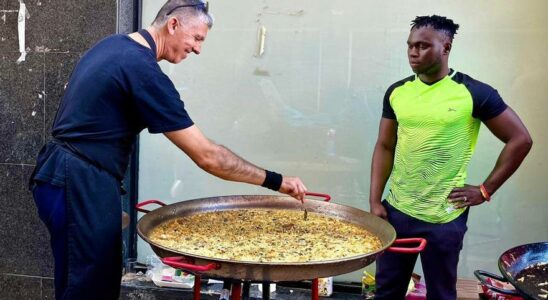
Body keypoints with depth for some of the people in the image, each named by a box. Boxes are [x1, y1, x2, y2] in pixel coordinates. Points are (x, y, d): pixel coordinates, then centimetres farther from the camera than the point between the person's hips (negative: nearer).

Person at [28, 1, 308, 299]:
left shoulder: (113, 45, 10)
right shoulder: (144, 71, -20)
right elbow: (207, 157, -22)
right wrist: (274, 181, -14)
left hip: (63, 174, 10)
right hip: (80, 186, -10)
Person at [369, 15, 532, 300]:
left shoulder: (474, 93, -10)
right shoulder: (396, 92, 3)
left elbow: (520, 140, -4)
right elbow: (385, 147, 8)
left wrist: (485, 190, -5)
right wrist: (375, 201, 3)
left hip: (443, 218, -4)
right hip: (396, 211, 4)